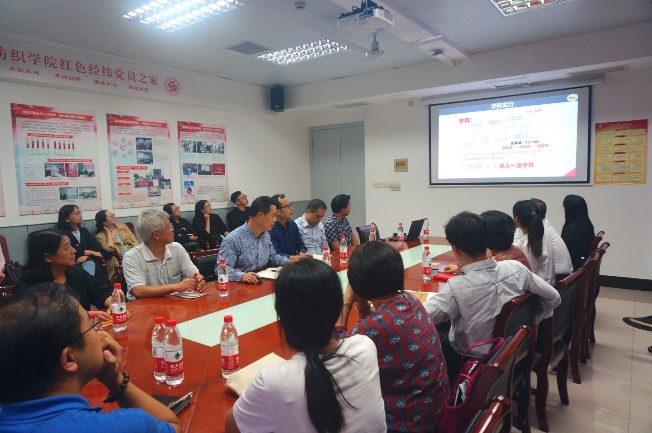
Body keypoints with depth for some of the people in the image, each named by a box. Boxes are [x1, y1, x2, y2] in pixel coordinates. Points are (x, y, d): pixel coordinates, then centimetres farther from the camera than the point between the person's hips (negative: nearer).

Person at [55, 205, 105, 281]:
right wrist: (92, 253, -1)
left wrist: (86, 256, -13)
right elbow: (73, 251, -8)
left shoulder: (84, 231, 21)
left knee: (89, 264, -32)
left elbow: (96, 248, 7)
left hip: (89, 260, 4)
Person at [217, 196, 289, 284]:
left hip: (262, 283, 6)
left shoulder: (266, 235, 10)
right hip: (240, 285, -6)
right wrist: (241, 276, -36)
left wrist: (289, 261, 6)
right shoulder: (233, 239, -16)